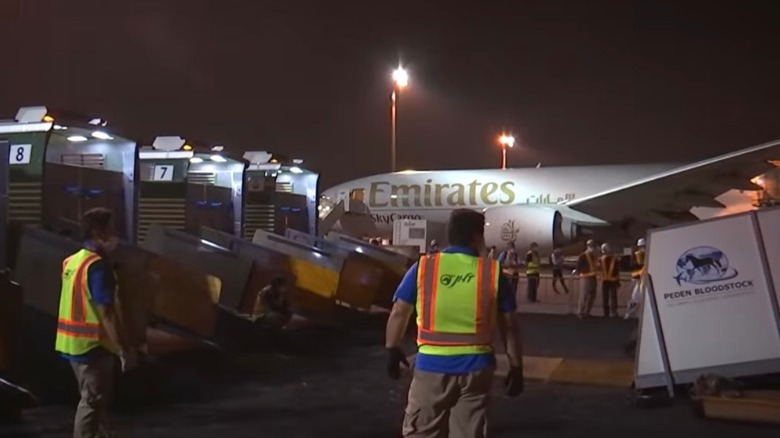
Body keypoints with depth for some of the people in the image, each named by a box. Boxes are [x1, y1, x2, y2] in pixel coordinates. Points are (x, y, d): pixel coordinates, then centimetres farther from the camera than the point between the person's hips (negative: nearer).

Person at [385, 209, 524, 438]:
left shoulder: (423, 267, -2)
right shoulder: (493, 273, -2)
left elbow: (399, 313, 3)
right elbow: (510, 326, 1)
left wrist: (392, 349, 16)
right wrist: (516, 367, 9)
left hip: (432, 365, 0)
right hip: (475, 367, 1)